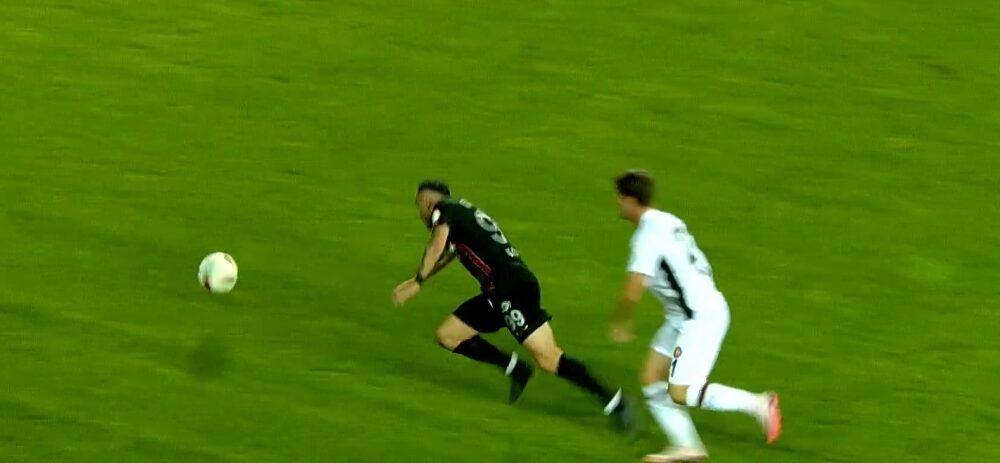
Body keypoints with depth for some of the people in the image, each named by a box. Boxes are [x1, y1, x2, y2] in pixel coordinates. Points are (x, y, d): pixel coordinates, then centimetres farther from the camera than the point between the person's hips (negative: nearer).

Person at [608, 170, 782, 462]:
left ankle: (758, 405, -2)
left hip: (702, 318, -10)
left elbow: (632, 293, -23)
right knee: (651, 380, 7)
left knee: (680, 393, -11)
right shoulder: (667, 222, 10)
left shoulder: (648, 237, -19)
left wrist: (619, 324, -4)